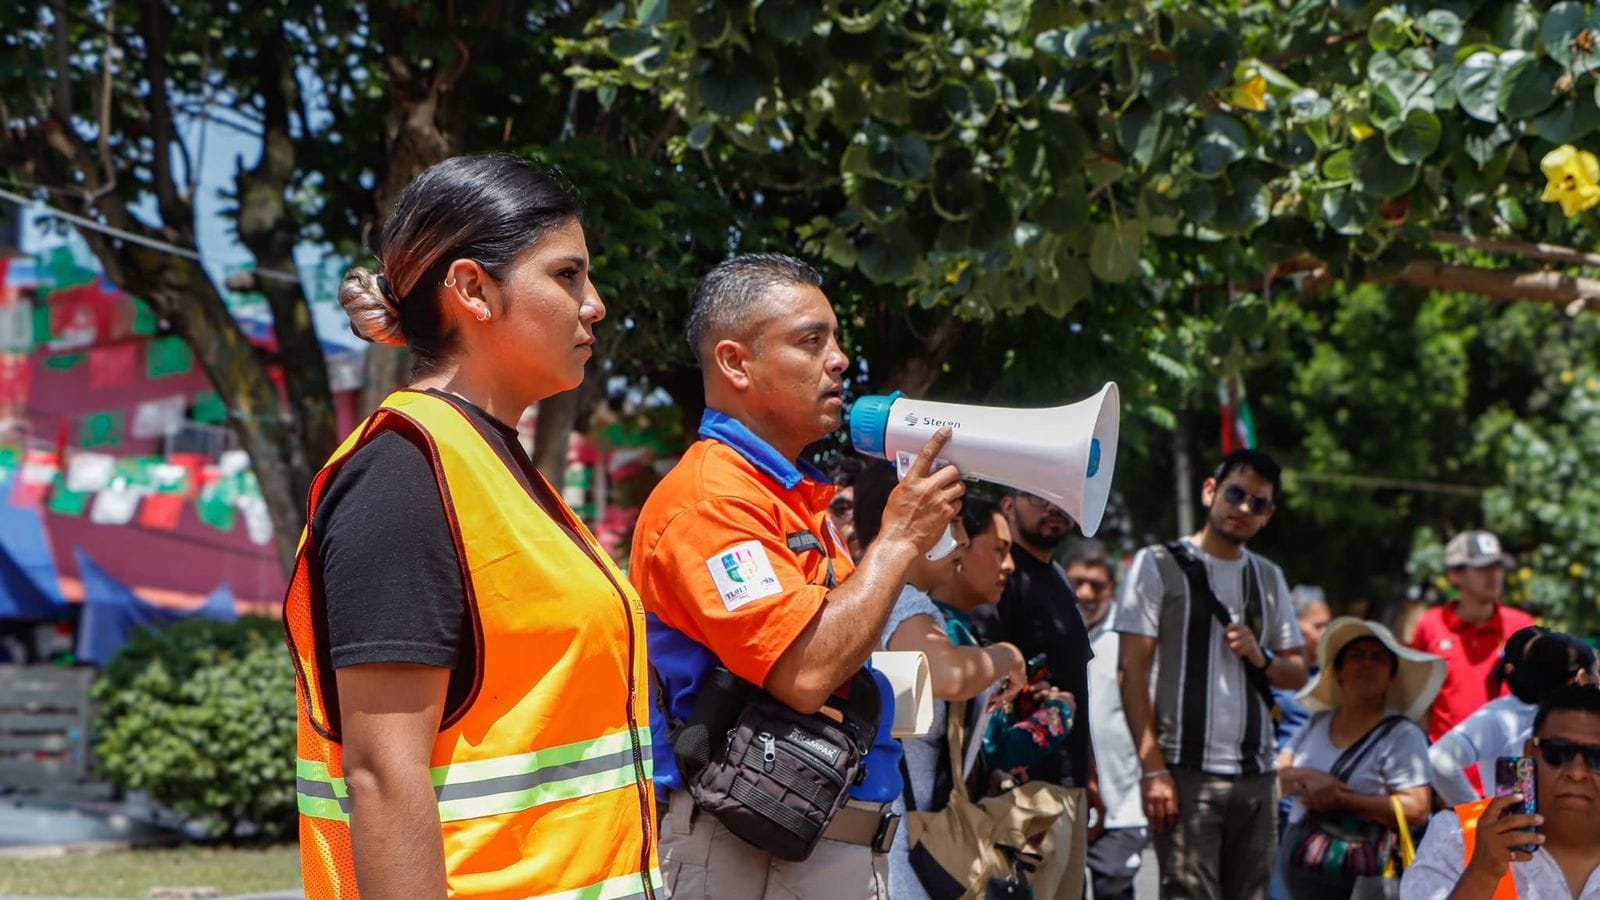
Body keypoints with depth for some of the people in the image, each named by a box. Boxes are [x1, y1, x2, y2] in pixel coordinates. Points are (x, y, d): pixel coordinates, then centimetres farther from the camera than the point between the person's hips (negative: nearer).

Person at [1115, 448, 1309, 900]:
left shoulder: (1268, 577, 18)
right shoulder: (1158, 565, 1)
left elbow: (1298, 672, 21)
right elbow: (1133, 673, -5)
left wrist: (1260, 658, -3)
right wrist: (1152, 768, -14)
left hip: (1256, 774, 6)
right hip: (1187, 773, -6)